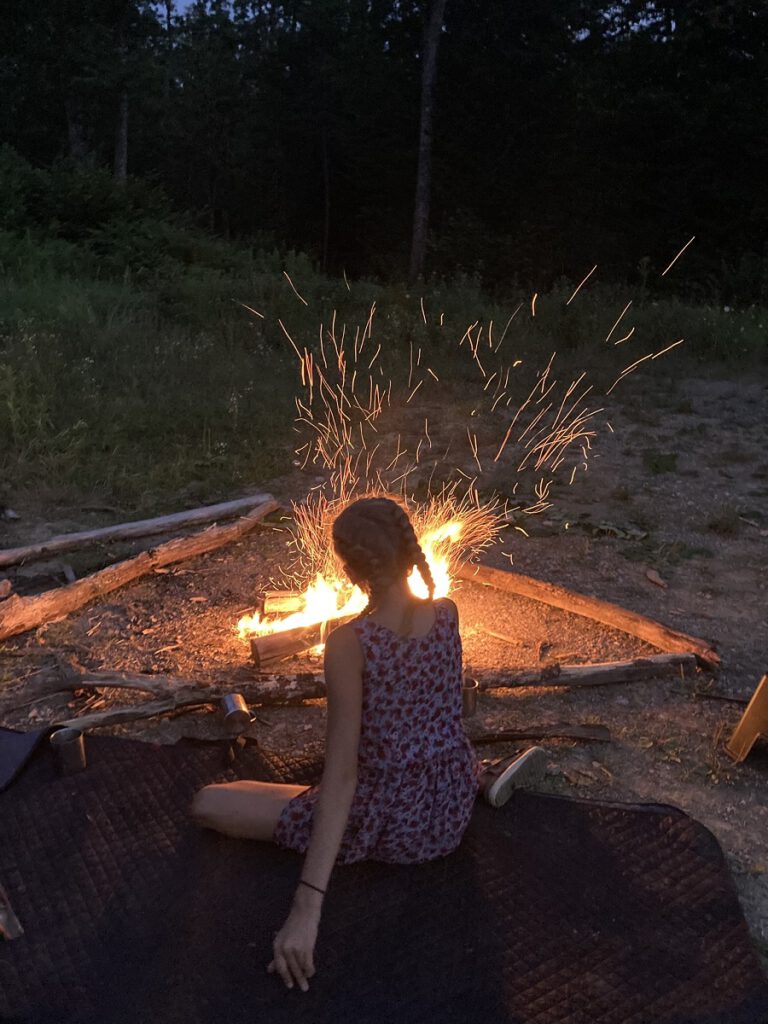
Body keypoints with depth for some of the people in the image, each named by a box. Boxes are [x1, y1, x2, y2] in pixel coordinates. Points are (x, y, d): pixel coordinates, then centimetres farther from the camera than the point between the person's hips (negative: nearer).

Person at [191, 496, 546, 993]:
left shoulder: (349, 642, -27)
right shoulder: (448, 612, -11)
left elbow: (341, 774, -30)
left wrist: (308, 906, -29)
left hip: (391, 827, -7)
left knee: (207, 803, -1)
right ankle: (485, 776, 15)